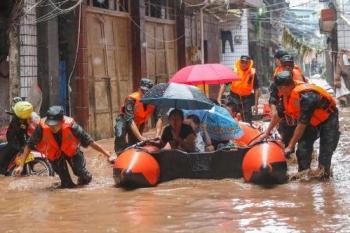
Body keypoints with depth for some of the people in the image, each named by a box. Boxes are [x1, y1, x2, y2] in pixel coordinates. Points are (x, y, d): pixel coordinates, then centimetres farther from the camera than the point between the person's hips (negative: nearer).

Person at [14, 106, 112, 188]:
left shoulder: (71, 126, -35)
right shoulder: (42, 127, -34)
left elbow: (90, 142, -27)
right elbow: (29, 146, -22)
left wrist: (107, 154, -24)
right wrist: (21, 165, -25)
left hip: (71, 151, 0)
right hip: (54, 154, 0)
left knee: (85, 178, -6)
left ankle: (85, 177, 27)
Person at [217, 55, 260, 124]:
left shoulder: (252, 73, -5)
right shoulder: (234, 71, -10)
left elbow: (256, 89, 1)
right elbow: (223, 85, -11)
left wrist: (256, 105, -1)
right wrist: (219, 98, -20)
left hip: (247, 99, 1)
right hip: (234, 98, -1)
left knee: (248, 123, 6)